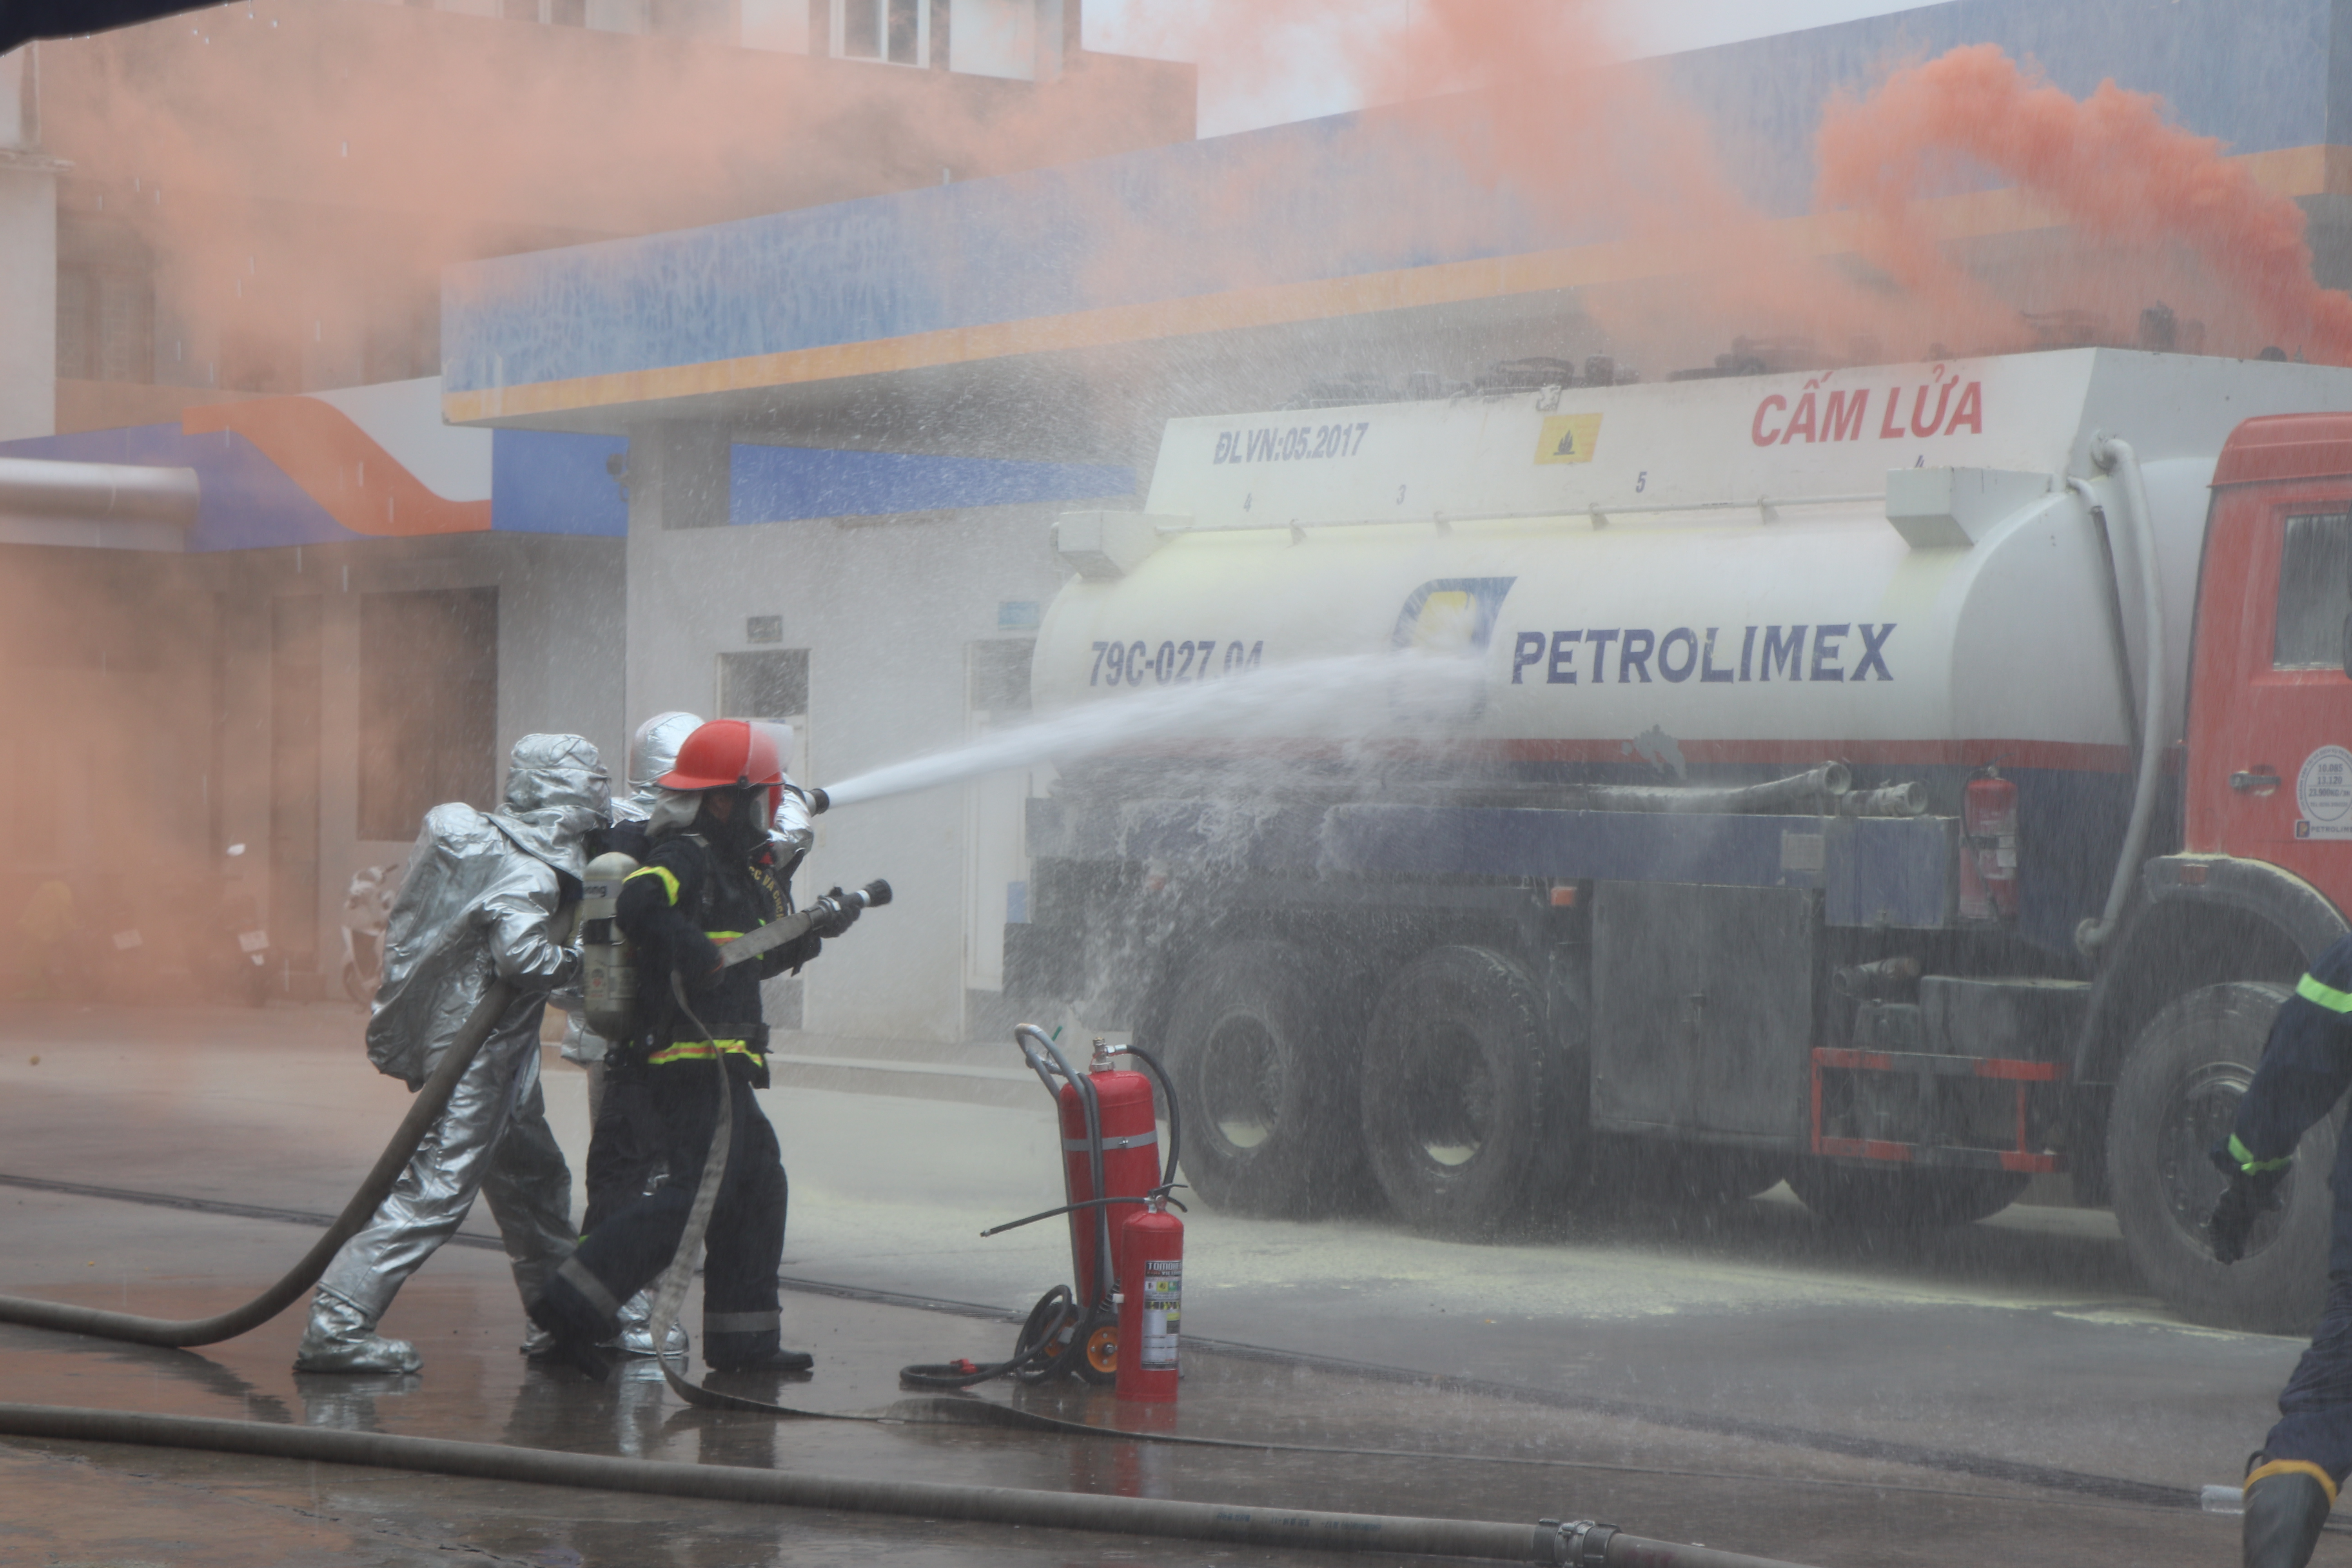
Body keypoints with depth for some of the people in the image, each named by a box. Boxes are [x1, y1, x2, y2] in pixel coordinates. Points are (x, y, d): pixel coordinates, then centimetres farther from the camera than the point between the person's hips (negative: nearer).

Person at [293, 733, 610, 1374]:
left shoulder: (495, 842, 9)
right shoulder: (528, 872, -18)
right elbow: (522, 955, -30)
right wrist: (579, 962, -15)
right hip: (474, 1053, -11)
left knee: (535, 1177, 20)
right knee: (437, 1189, -12)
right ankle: (336, 1326, -13)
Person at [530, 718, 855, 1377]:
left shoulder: (735, 866, 20)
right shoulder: (685, 857, -12)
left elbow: (751, 960, 28)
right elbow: (638, 905, -33)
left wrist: (815, 930, 19)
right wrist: (699, 956, -27)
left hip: (719, 1064, 11)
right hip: (695, 1057, -11)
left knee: (758, 1186, 13)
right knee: (694, 1194, -15)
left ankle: (744, 1339, 18)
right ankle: (571, 1305, -15)